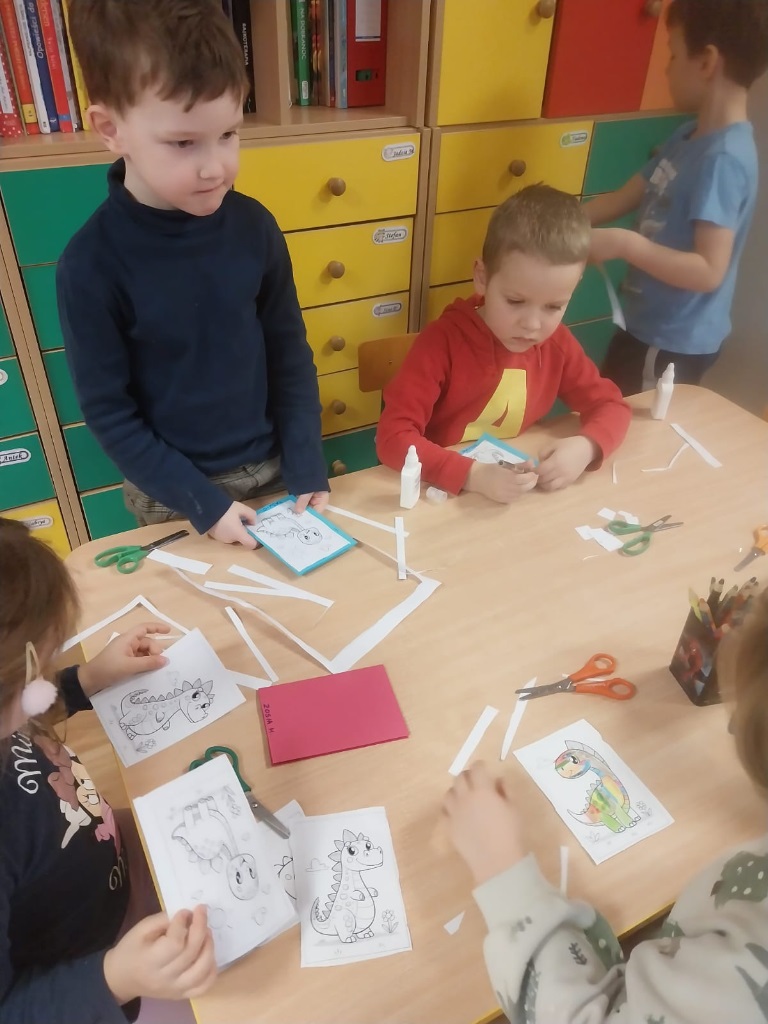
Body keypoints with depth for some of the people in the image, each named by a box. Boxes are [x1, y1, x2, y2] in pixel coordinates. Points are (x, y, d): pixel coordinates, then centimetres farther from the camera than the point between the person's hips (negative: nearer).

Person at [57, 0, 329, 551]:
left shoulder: (254, 226, -10)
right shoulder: (92, 263, -19)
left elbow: (291, 355, -2)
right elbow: (107, 412, -13)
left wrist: (307, 465, -8)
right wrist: (200, 500, -15)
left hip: (270, 467, 3)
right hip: (170, 493, -2)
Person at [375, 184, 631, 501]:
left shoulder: (557, 343, -4)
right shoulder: (441, 342, -18)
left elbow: (611, 405, 3)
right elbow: (393, 438, -24)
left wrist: (586, 446, -18)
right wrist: (473, 475, -35)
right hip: (445, 494, -4)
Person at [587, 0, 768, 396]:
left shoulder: (724, 158, -24)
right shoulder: (689, 137, 4)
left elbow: (709, 271, -28)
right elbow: (624, 199, 11)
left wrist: (625, 244, -31)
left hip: (674, 342, -9)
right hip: (648, 325, 9)